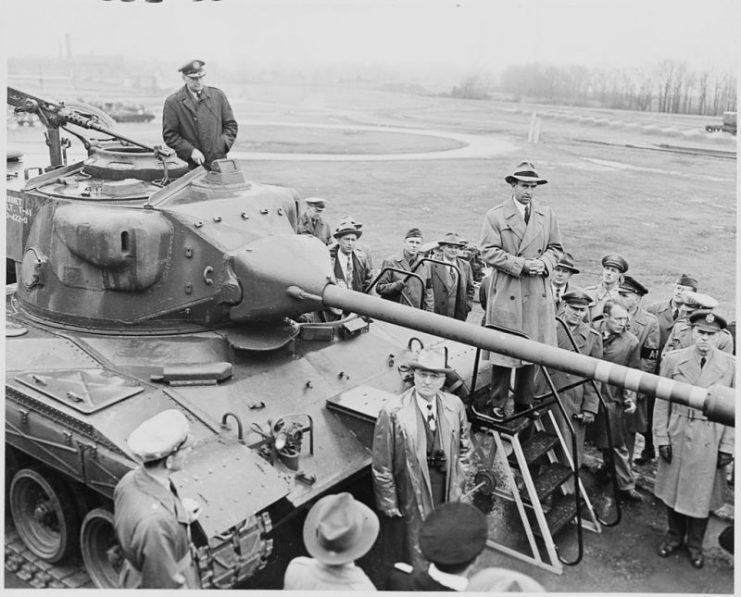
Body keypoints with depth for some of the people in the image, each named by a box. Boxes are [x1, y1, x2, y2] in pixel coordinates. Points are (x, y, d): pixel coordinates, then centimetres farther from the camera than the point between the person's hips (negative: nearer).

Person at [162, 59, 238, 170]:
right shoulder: (173, 102, 2)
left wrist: (223, 144, -3)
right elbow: (169, 135, 1)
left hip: (219, 162, 2)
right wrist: (190, 151, -11)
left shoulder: (218, 95, 9)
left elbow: (231, 125, 14)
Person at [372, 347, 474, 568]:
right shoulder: (393, 412, -16)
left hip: (448, 498, 4)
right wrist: (389, 504, -7)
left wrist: (460, 482, 7)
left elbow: (465, 448, 11)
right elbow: (381, 465, -10)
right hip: (413, 498, -4)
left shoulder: (455, 406, -3)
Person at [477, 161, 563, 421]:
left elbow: (556, 248, 15)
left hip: (538, 292, 4)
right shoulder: (495, 215, -3)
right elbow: (488, 252, -8)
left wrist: (544, 263, -7)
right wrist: (521, 264, -15)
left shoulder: (547, 215, 11)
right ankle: (497, 404, 12)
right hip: (506, 292, -4)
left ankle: (523, 403, 23)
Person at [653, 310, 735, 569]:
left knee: (702, 495, 12)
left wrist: (728, 446, -5)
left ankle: (695, 543, 34)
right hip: (677, 436, 1)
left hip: (710, 442, -1)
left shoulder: (731, 365, -7)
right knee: (672, 489, 15)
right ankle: (674, 536, 38)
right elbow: (661, 402, -1)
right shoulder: (673, 360, -5)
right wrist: (661, 438, -4)